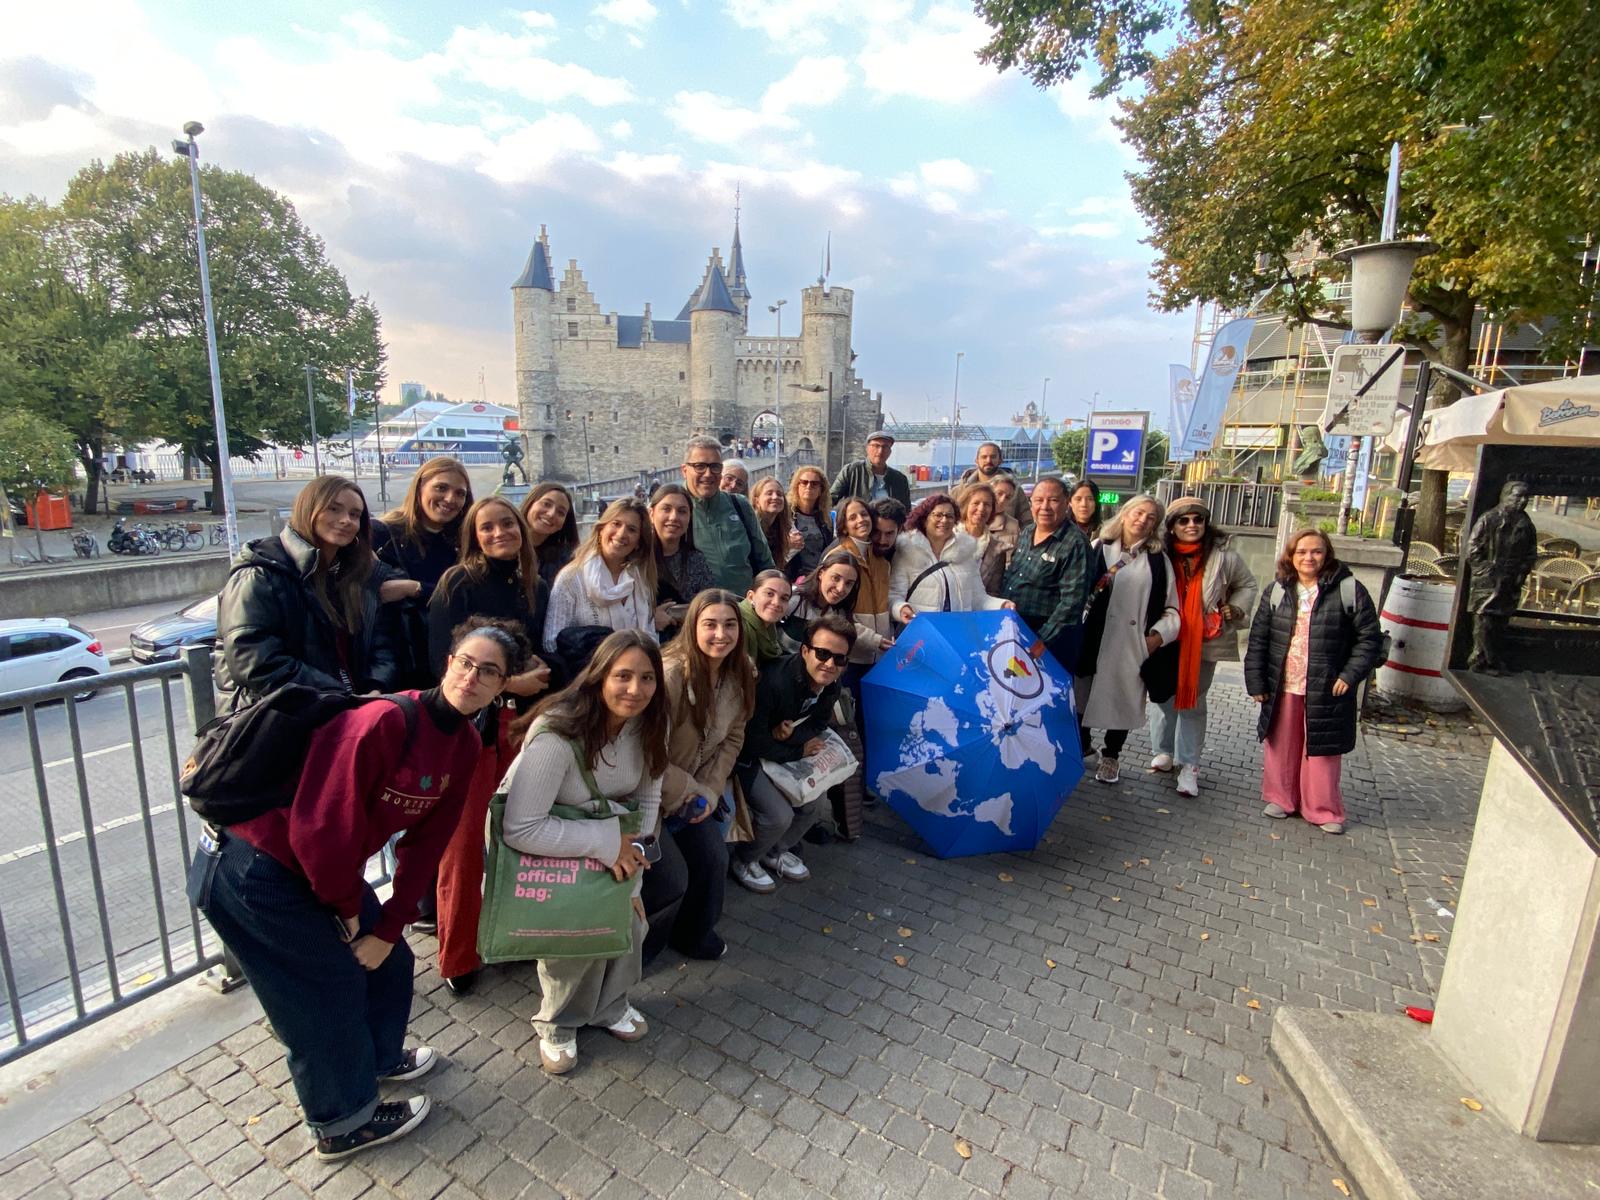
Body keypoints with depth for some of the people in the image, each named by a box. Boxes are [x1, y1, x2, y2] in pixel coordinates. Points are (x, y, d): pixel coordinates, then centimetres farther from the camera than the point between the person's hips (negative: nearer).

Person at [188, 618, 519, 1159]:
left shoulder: (464, 745, -5)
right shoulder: (383, 721, -32)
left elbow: (425, 842, 0)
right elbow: (322, 829, -29)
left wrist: (387, 928, -1)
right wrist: (349, 909, -13)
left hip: (318, 866, 8)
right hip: (251, 870, -8)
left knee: (387, 958, 17)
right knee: (328, 990, 6)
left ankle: (377, 1056, 47)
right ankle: (343, 1123, 30)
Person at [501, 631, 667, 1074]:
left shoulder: (647, 724, -13)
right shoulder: (557, 734, -34)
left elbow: (647, 798, -3)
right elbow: (520, 829, -34)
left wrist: (631, 859, -15)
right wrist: (606, 841, -32)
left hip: (609, 826, 5)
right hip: (543, 847, -5)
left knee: (628, 920, -9)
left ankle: (609, 1004, 23)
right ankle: (558, 1023, 12)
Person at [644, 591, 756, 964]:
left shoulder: (739, 676, -7)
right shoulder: (670, 673, -30)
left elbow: (732, 739, 3)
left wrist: (709, 791, -7)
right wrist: (688, 794, -15)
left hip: (691, 790, 6)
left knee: (714, 858, 4)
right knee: (671, 878, -8)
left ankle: (692, 933, 33)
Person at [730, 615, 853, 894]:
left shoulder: (830, 687, -11)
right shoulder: (774, 681, -36)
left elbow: (818, 725, 1)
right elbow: (752, 739, -29)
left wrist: (793, 733, -23)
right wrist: (798, 752, -17)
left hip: (783, 752, 8)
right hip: (748, 757, -7)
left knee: (810, 802, 2)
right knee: (779, 815, -17)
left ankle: (776, 851, 30)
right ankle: (743, 860, 13)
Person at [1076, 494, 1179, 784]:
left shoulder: (1157, 561, 6)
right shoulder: (1098, 549, 3)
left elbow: (1171, 609, 6)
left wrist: (1157, 636, -4)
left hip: (1132, 644, 1)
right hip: (1093, 638, 0)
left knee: (1121, 699, 9)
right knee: (1083, 693, 10)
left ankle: (1111, 756, 29)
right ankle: (1083, 743, 33)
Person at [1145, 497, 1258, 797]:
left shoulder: (1224, 555, -7)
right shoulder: (1160, 554, -10)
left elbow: (1247, 585, 11)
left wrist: (1234, 609, -4)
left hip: (1204, 643, 0)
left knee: (1193, 701, 6)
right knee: (1162, 696, 10)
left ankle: (1189, 764, 12)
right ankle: (1164, 752, 28)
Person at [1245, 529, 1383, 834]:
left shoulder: (1349, 589, -7)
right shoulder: (1277, 591, 1)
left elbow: (1369, 637, -2)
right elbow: (1258, 639, 4)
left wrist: (1350, 674, -9)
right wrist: (1256, 682, 0)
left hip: (1326, 690, -2)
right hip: (1282, 688, 2)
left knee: (1322, 751, 8)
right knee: (1283, 747, 14)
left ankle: (1323, 810, 23)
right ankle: (1281, 797, 30)